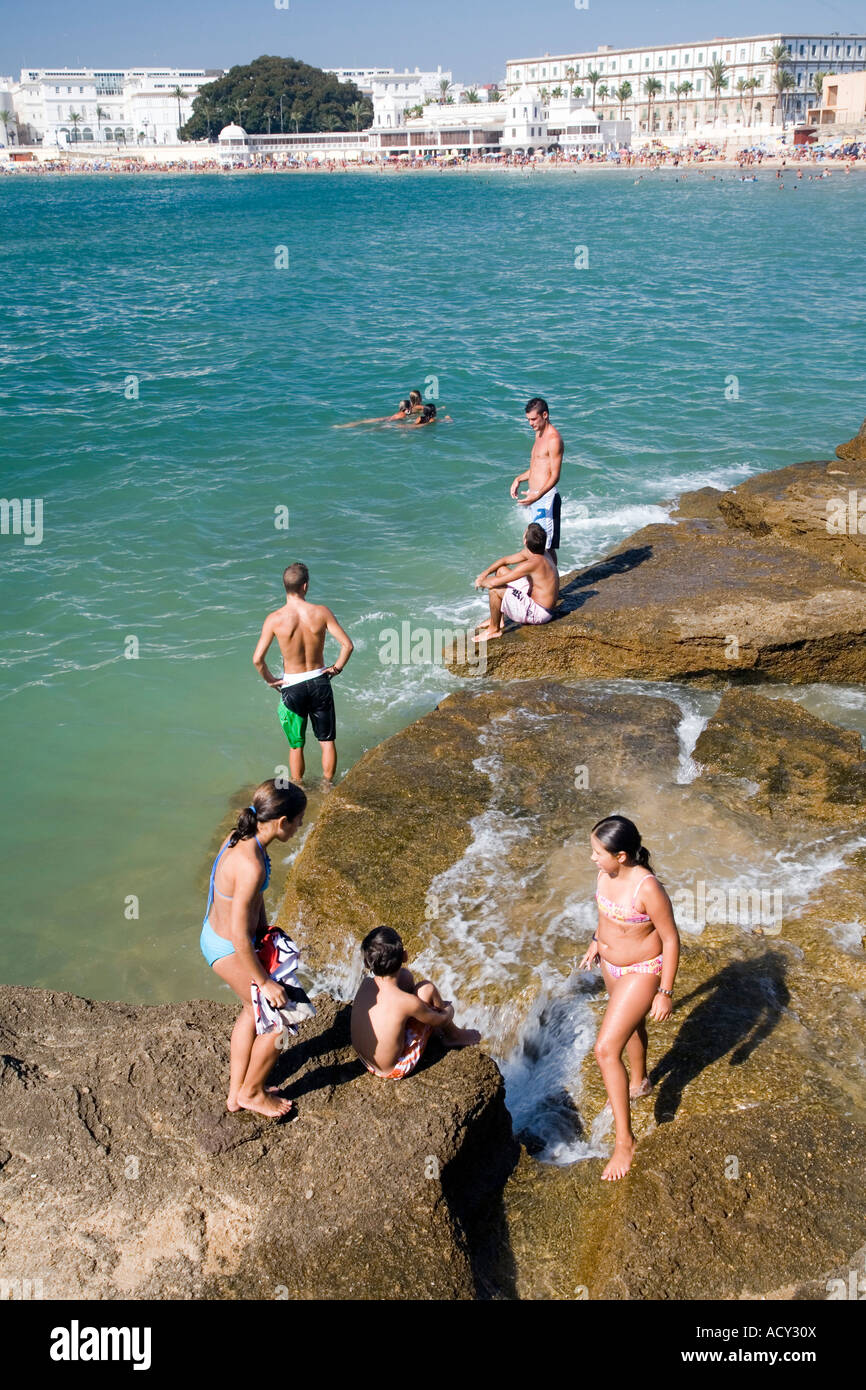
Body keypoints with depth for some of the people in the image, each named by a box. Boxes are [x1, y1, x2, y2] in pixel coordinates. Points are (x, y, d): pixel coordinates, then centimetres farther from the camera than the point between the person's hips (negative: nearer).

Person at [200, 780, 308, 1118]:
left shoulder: (241, 837, -7)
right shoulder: (251, 865, -35)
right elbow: (239, 937, -29)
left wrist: (264, 928, 18)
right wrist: (264, 982, -18)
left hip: (214, 934, 9)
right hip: (228, 952, -9)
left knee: (253, 1010, 28)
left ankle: (235, 1093, 45)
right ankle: (250, 1092, 32)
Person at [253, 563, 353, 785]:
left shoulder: (275, 619, -15)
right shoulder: (321, 612, -13)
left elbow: (257, 659, -17)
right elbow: (347, 645, -13)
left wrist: (270, 680, 0)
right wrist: (336, 668, 3)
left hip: (291, 686, -1)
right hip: (320, 682, 1)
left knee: (296, 745, 15)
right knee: (327, 740, 18)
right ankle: (328, 785, 29)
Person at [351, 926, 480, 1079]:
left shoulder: (366, 983, -13)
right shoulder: (407, 1002, -29)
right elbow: (440, 1020, -8)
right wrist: (449, 1011, 14)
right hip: (395, 1071, -6)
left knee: (406, 976, 7)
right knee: (426, 988, -7)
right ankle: (453, 1036, 22)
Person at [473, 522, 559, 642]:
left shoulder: (532, 563, -30)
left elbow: (493, 583, -27)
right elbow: (505, 560, 13)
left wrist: (481, 582, -5)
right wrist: (484, 573, 2)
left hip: (538, 612, -10)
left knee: (495, 589, -21)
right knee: (501, 570, 15)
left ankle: (494, 630, 0)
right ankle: (498, 620, 21)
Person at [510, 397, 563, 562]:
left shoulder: (553, 438, -16)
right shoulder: (539, 434, 15)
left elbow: (555, 475, -21)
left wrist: (537, 496, -33)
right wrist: (519, 479, 12)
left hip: (546, 498, -10)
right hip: (534, 496, 10)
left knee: (547, 547, -7)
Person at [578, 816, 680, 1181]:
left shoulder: (647, 888, -35)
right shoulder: (607, 873, -13)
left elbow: (671, 939, -24)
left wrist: (665, 993, -20)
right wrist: (597, 941, 16)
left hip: (642, 972, -8)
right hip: (612, 964, 8)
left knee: (606, 1050, -9)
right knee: (630, 1025, 31)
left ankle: (624, 1140, 5)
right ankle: (639, 1083, 61)